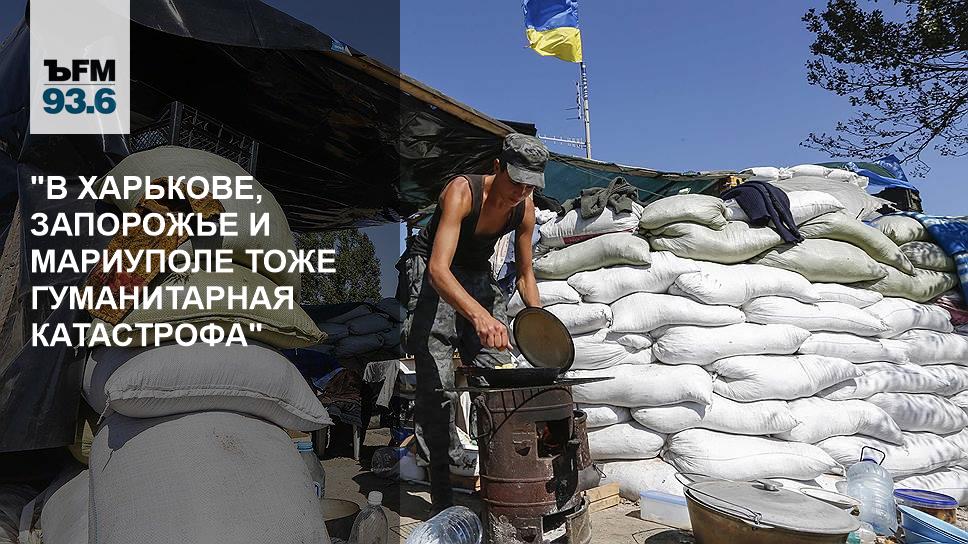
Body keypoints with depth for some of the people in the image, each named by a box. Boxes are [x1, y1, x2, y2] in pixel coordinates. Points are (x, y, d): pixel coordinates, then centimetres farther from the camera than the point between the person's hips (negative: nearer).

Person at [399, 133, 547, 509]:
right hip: (434, 275, -6)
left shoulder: (525, 208, -11)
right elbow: (439, 269, -40)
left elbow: (525, 274, 2)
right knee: (436, 382, -14)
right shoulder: (462, 192, -30)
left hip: (478, 275, 6)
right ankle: (443, 496, -5)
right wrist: (479, 315, -56)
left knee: (499, 373, -2)